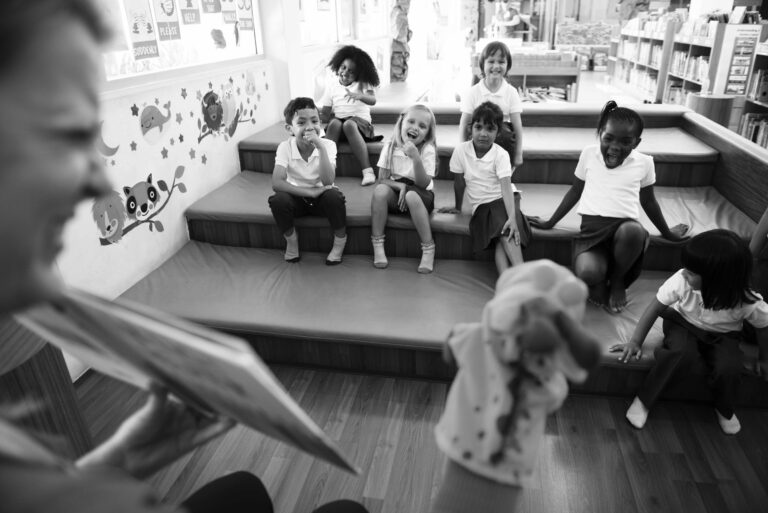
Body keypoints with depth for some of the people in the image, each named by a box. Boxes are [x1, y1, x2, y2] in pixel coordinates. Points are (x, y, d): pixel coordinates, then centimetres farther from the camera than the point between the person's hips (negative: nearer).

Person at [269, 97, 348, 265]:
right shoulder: (285, 147, -16)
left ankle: (340, 240, -4)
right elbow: (276, 183, -28)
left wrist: (320, 147, -38)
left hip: (321, 195, 0)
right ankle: (291, 239, 1)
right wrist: (309, 192, -34)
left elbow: (328, 181, -30)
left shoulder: (328, 145, -17)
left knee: (334, 196, -33)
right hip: (297, 195, 1)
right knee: (277, 200, -30)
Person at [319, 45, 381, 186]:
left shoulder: (362, 84, 6)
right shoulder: (331, 88, 12)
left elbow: (373, 100, -14)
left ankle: (367, 170, -42)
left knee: (349, 124, -37)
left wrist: (359, 96, -33)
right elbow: (325, 114, 9)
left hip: (360, 122, -2)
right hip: (339, 121, 2)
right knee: (335, 123, -33)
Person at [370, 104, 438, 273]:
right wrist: (399, 185, -23)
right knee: (380, 190, -30)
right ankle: (377, 245, -20)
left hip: (420, 196, -2)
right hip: (396, 194, 2)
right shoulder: (389, 147, -4)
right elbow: (382, 180, -4)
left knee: (411, 195, -37)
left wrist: (416, 158, -33)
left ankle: (428, 249, -25)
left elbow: (423, 184, -19)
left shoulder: (427, 150, -10)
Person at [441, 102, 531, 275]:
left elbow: (506, 186, -22)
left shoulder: (501, 155, -11)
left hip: (503, 199, -1)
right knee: (500, 239, -25)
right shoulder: (461, 150, -5)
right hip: (481, 204, 1)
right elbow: (459, 182, 7)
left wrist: (512, 217, -35)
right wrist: (458, 207, 17)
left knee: (506, 233, -31)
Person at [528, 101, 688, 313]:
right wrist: (550, 222, 23)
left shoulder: (643, 162, 8)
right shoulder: (589, 154, 9)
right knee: (587, 273, -35)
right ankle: (601, 284, 6)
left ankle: (617, 280, -7)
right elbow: (575, 191, 21)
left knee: (633, 230, -39)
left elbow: (648, 201, 23)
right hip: (592, 227, -1)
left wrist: (667, 232, 33)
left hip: (625, 226, 1)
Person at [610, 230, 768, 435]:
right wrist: (635, 342, -21)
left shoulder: (747, 302, -29)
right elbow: (655, 308, -19)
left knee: (729, 369, -26)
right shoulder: (681, 281, -31)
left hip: (722, 335, 1)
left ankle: (725, 410, 9)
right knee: (682, 353, -32)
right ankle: (643, 400, -17)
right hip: (684, 324, -1)